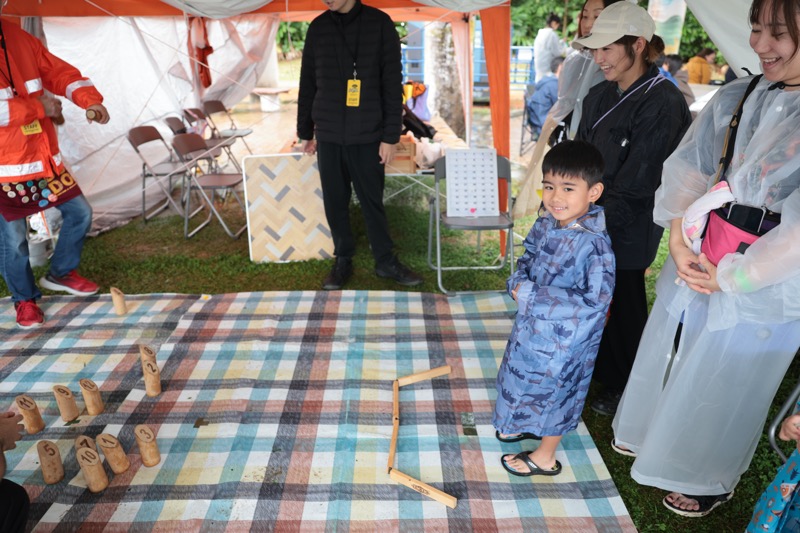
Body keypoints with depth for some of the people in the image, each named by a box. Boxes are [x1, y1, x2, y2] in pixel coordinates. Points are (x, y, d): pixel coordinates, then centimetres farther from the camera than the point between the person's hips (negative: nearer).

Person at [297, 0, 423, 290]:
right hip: (328, 135, 3)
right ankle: (343, 260, 22)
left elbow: (392, 83, -3)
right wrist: (305, 131, 13)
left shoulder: (379, 23, -2)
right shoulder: (318, 27, 7)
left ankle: (385, 261, 20)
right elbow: (307, 84, 12)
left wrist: (391, 135, -7)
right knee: (335, 203, 7)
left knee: (372, 200, 5)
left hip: (368, 135, -2)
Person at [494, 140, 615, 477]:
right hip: (532, 323, 7)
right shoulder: (545, 225, -8)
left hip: (565, 338, -7)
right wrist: (518, 282, -11)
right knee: (522, 374, 27)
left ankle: (545, 458, 38)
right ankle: (528, 424, 57)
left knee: (554, 388, 13)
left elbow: (595, 299, -33)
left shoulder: (594, 244, -31)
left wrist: (532, 296, -30)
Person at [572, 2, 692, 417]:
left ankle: (623, 389, 32)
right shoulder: (600, 95, 7)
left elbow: (635, 184, -18)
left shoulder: (663, 103, -16)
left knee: (621, 308, 9)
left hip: (626, 232, -6)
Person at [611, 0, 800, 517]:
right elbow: (688, 174, 1)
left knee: (724, 387, 14)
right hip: (694, 267, 5)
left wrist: (732, 277, -17)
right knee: (667, 359, 22)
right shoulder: (735, 98, -1)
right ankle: (650, 433, 50)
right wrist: (679, 244, -10)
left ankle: (710, 481, 41)